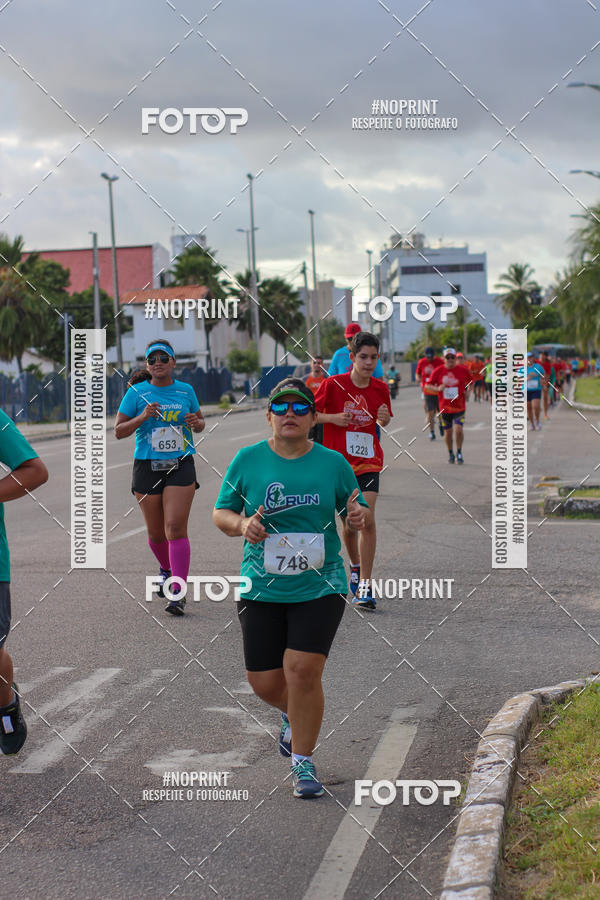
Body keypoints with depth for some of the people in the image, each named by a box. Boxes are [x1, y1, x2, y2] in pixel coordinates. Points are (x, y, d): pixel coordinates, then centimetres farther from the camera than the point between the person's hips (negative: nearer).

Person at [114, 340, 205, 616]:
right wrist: (143, 417, -16)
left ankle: (179, 592, -13)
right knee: (156, 531, 10)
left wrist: (197, 422, -4)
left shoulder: (186, 391, 6)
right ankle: (166, 570, 41)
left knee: (176, 528, -13)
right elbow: (118, 431, 0)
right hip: (147, 467, 1)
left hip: (181, 466, 0)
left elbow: (200, 422, 20)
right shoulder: (137, 392, 0)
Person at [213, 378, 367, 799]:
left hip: (320, 586, -2)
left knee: (303, 670, -13)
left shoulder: (333, 463, 1)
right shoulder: (248, 460, 1)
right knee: (264, 682, 5)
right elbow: (221, 512, 7)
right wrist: (242, 524, -15)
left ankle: (304, 763, 6)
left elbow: (357, 509, 11)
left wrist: (357, 517, -12)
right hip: (262, 589, 2)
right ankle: (295, 716, 41)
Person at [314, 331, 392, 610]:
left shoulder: (380, 388, 1)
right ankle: (355, 566, 36)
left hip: (368, 461, 1)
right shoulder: (333, 384, -7)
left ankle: (365, 585, -10)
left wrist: (384, 418, -6)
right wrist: (334, 417, -16)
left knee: (367, 519, -13)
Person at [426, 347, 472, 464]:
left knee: (458, 430, -15)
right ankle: (450, 453, 30)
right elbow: (429, 384, 3)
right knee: (448, 432, 8)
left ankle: (459, 453, 4)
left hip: (459, 407, -1)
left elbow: (471, 382, 15)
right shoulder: (438, 371, -2)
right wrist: (437, 388, -16)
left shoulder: (463, 370, -1)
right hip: (445, 407, 1)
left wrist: (468, 391, -3)